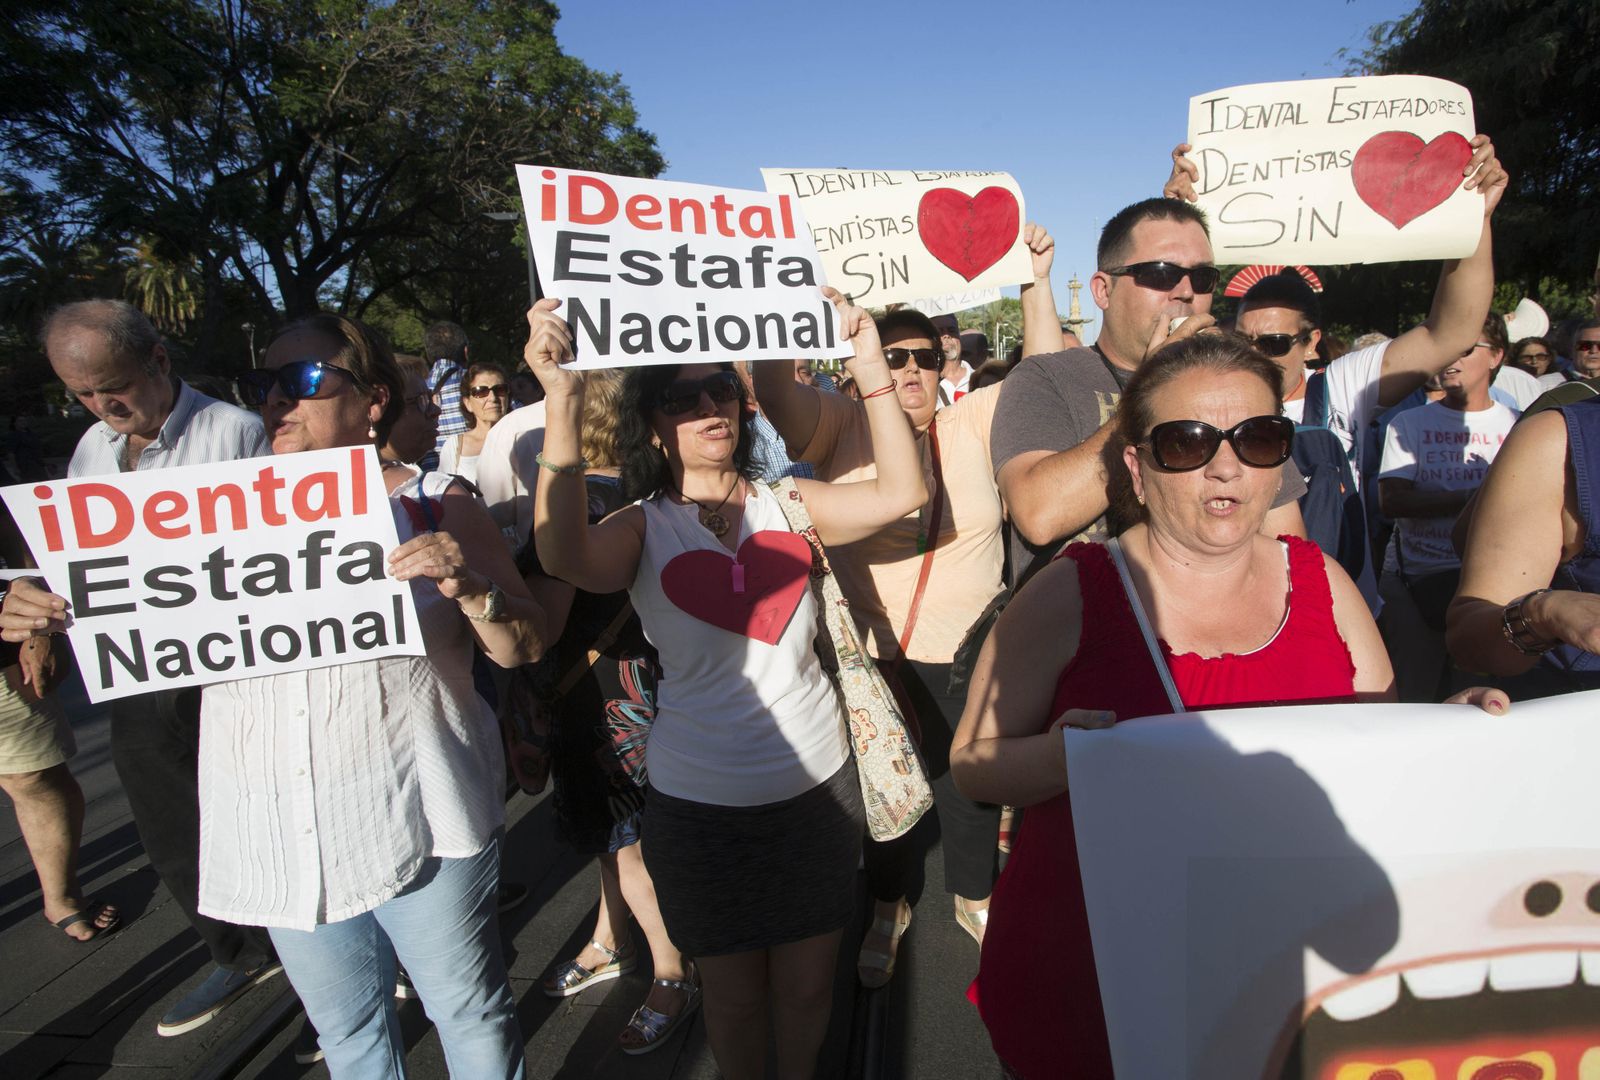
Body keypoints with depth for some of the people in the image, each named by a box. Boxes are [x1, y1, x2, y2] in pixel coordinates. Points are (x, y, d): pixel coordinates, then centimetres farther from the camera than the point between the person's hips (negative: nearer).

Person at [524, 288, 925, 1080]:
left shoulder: (787, 505, -1)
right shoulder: (644, 527, -7)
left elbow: (902, 493, -13)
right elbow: (566, 556, -29)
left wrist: (870, 368, -19)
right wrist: (562, 401, -36)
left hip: (817, 780, 2)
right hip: (701, 799, -2)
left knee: (807, 984, 20)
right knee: (734, 992, 18)